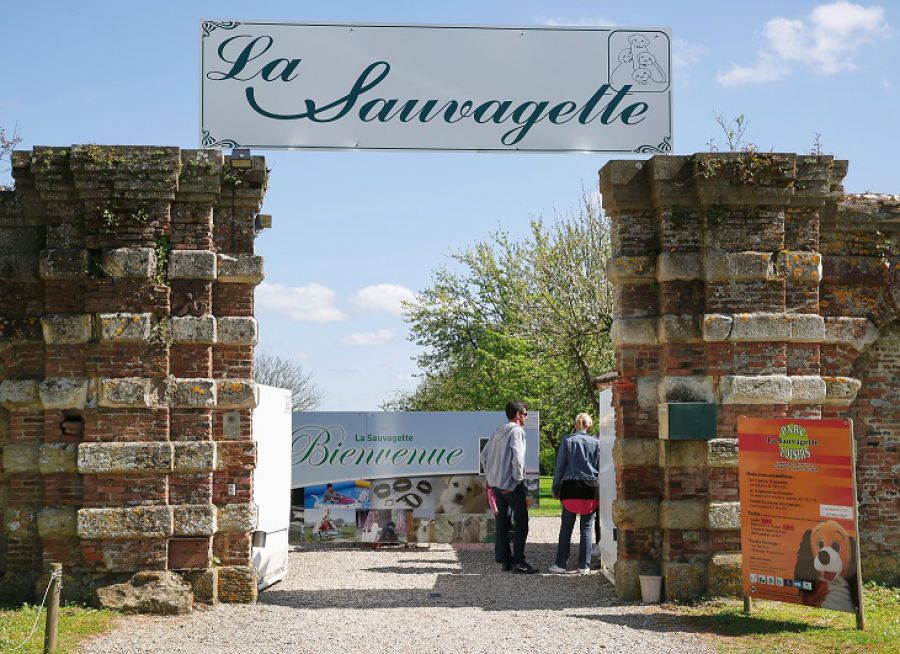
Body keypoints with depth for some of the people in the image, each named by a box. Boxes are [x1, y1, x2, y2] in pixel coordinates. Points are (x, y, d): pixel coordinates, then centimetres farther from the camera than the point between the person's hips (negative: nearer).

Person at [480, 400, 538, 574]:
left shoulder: (498, 432, 14)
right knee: (521, 522, -3)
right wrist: (518, 479, -12)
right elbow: (517, 457, -21)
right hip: (511, 486, -8)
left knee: (501, 522, 11)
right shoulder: (517, 431, -10)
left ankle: (504, 559, 13)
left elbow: (484, 455, 17)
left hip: (495, 484, 8)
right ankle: (518, 561, -7)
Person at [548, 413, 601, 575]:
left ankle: (561, 564, 5)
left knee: (566, 527, 5)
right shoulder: (595, 443, 1)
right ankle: (584, 566, 4)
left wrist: (556, 487, 7)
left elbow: (560, 466, 0)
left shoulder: (567, 441, -1)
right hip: (590, 488, 1)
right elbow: (600, 468, 4)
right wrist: (598, 487, 12)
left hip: (570, 487, 0)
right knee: (587, 528, 5)